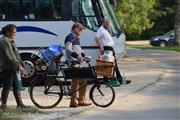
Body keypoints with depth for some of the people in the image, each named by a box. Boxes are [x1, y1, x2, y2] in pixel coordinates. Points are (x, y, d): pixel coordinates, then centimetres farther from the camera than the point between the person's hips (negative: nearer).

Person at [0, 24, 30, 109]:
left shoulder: (10, 40, 20)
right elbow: (10, 56, -20)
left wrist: (17, 65, 17)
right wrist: (18, 65, -19)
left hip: (11, 68, 11)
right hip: (8, 68, -11)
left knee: (16, 86, 11)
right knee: (7, 86, -5)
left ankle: (20, 104, 14)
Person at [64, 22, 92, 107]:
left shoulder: (76, 38, 22)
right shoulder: (71, 37, -10)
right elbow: (68, 49, -21)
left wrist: (83, 55, 7)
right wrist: (77, 56, -29)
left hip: (76, 62, 11)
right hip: (73, 63, -11)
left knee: (75, 82, 11)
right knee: (83, 80, -11)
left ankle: (74, 101, 14)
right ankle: (81, 100, -4)